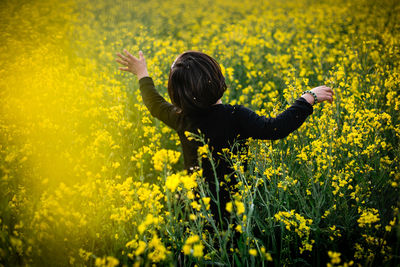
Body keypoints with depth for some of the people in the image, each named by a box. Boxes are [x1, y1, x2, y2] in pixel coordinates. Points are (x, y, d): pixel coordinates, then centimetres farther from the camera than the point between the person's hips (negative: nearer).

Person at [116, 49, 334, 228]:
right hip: (235, 210, -4)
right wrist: (309, 98, -12)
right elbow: (276, 128, -25)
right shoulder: (234, 116, -21)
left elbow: (156, 104, 15)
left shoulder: (181, 120, -5)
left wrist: (142, 74, 32)